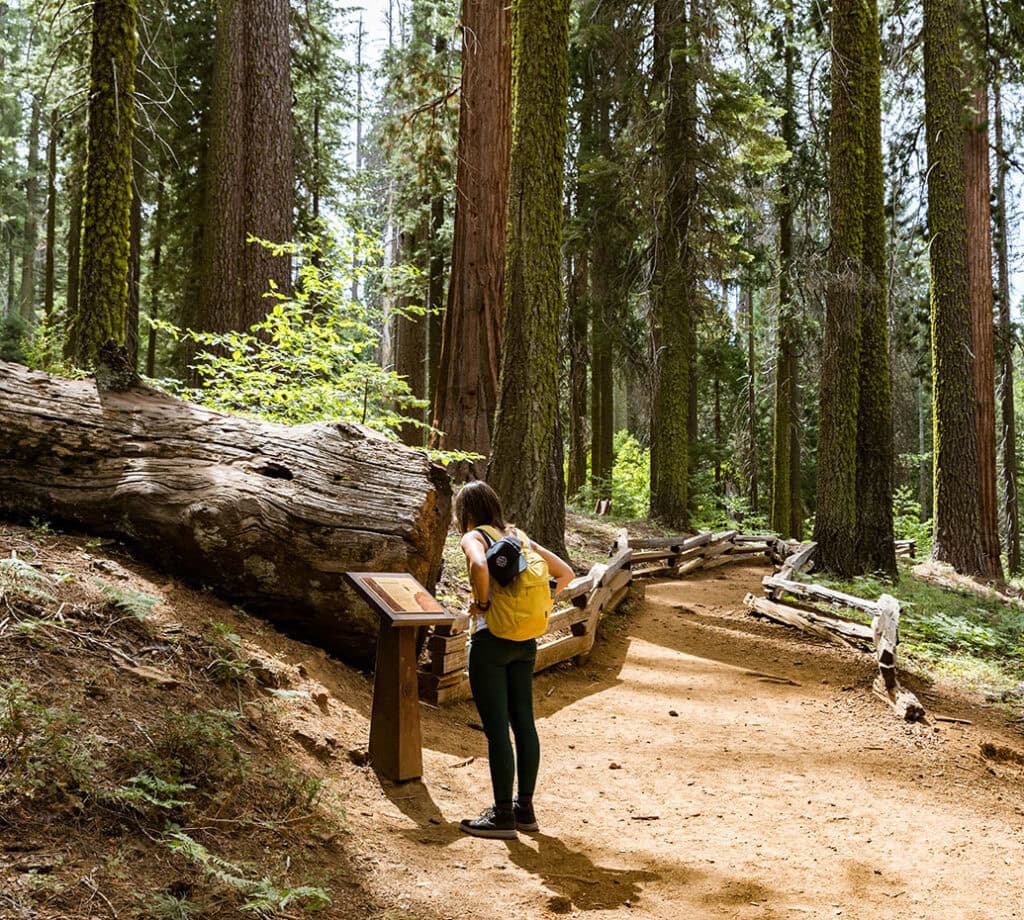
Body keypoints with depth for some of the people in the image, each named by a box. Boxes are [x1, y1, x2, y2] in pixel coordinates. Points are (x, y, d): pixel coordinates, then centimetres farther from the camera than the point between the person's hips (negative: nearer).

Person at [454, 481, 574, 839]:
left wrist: (481, 603, -15)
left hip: (490, 639, -7)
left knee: (496, 728, -2)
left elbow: (480, 567, -31)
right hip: (525, 640, 7)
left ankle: (503, 816, 3)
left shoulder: (474, 537, -7)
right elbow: (565, 573, 13)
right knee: (523, 722, 11)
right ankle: (524, 808, 20)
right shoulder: (519, 537, 12)